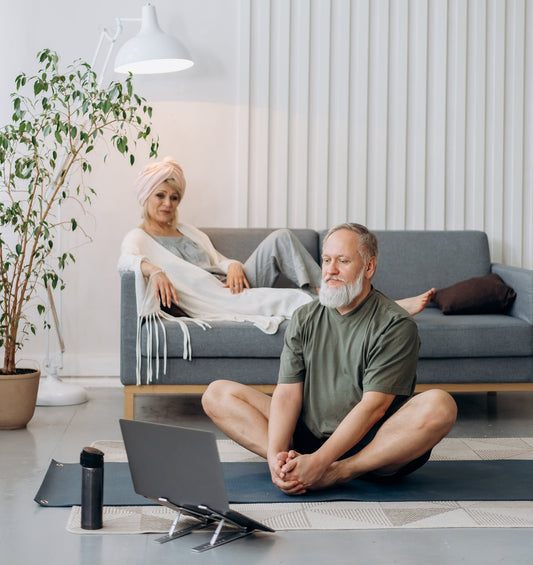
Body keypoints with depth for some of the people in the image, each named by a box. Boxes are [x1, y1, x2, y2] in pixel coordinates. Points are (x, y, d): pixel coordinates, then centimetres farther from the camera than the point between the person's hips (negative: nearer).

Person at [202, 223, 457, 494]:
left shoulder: (396, 325, -8)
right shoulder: (303, 319, 8)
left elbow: (374, 406, -17)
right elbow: (287, 393, -2)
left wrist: (318, 461, -28)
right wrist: (275, 455, -21)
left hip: (370, 447, -4)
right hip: (307, 438, 4)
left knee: (440, 405, -32)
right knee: (217, 394, -7)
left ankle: (336, 473, -33)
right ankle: (292, 464, -29)